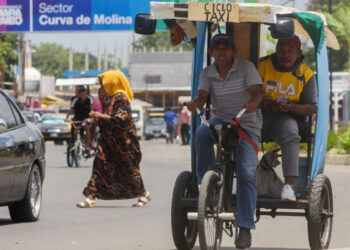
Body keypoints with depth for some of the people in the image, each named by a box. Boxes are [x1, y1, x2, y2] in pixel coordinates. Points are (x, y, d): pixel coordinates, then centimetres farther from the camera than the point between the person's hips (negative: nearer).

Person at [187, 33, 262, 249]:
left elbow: (256, 92, -16)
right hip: (221, 120, 3)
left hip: (247, 124, -3)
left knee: (246, 172, -19)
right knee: (201, 133, -34)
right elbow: (202, 95, -10)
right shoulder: (207, 74, 4)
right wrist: (196, 103, -35)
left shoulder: (246, 67, -5)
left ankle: (245, 227, -17)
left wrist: (253, 102, -40)